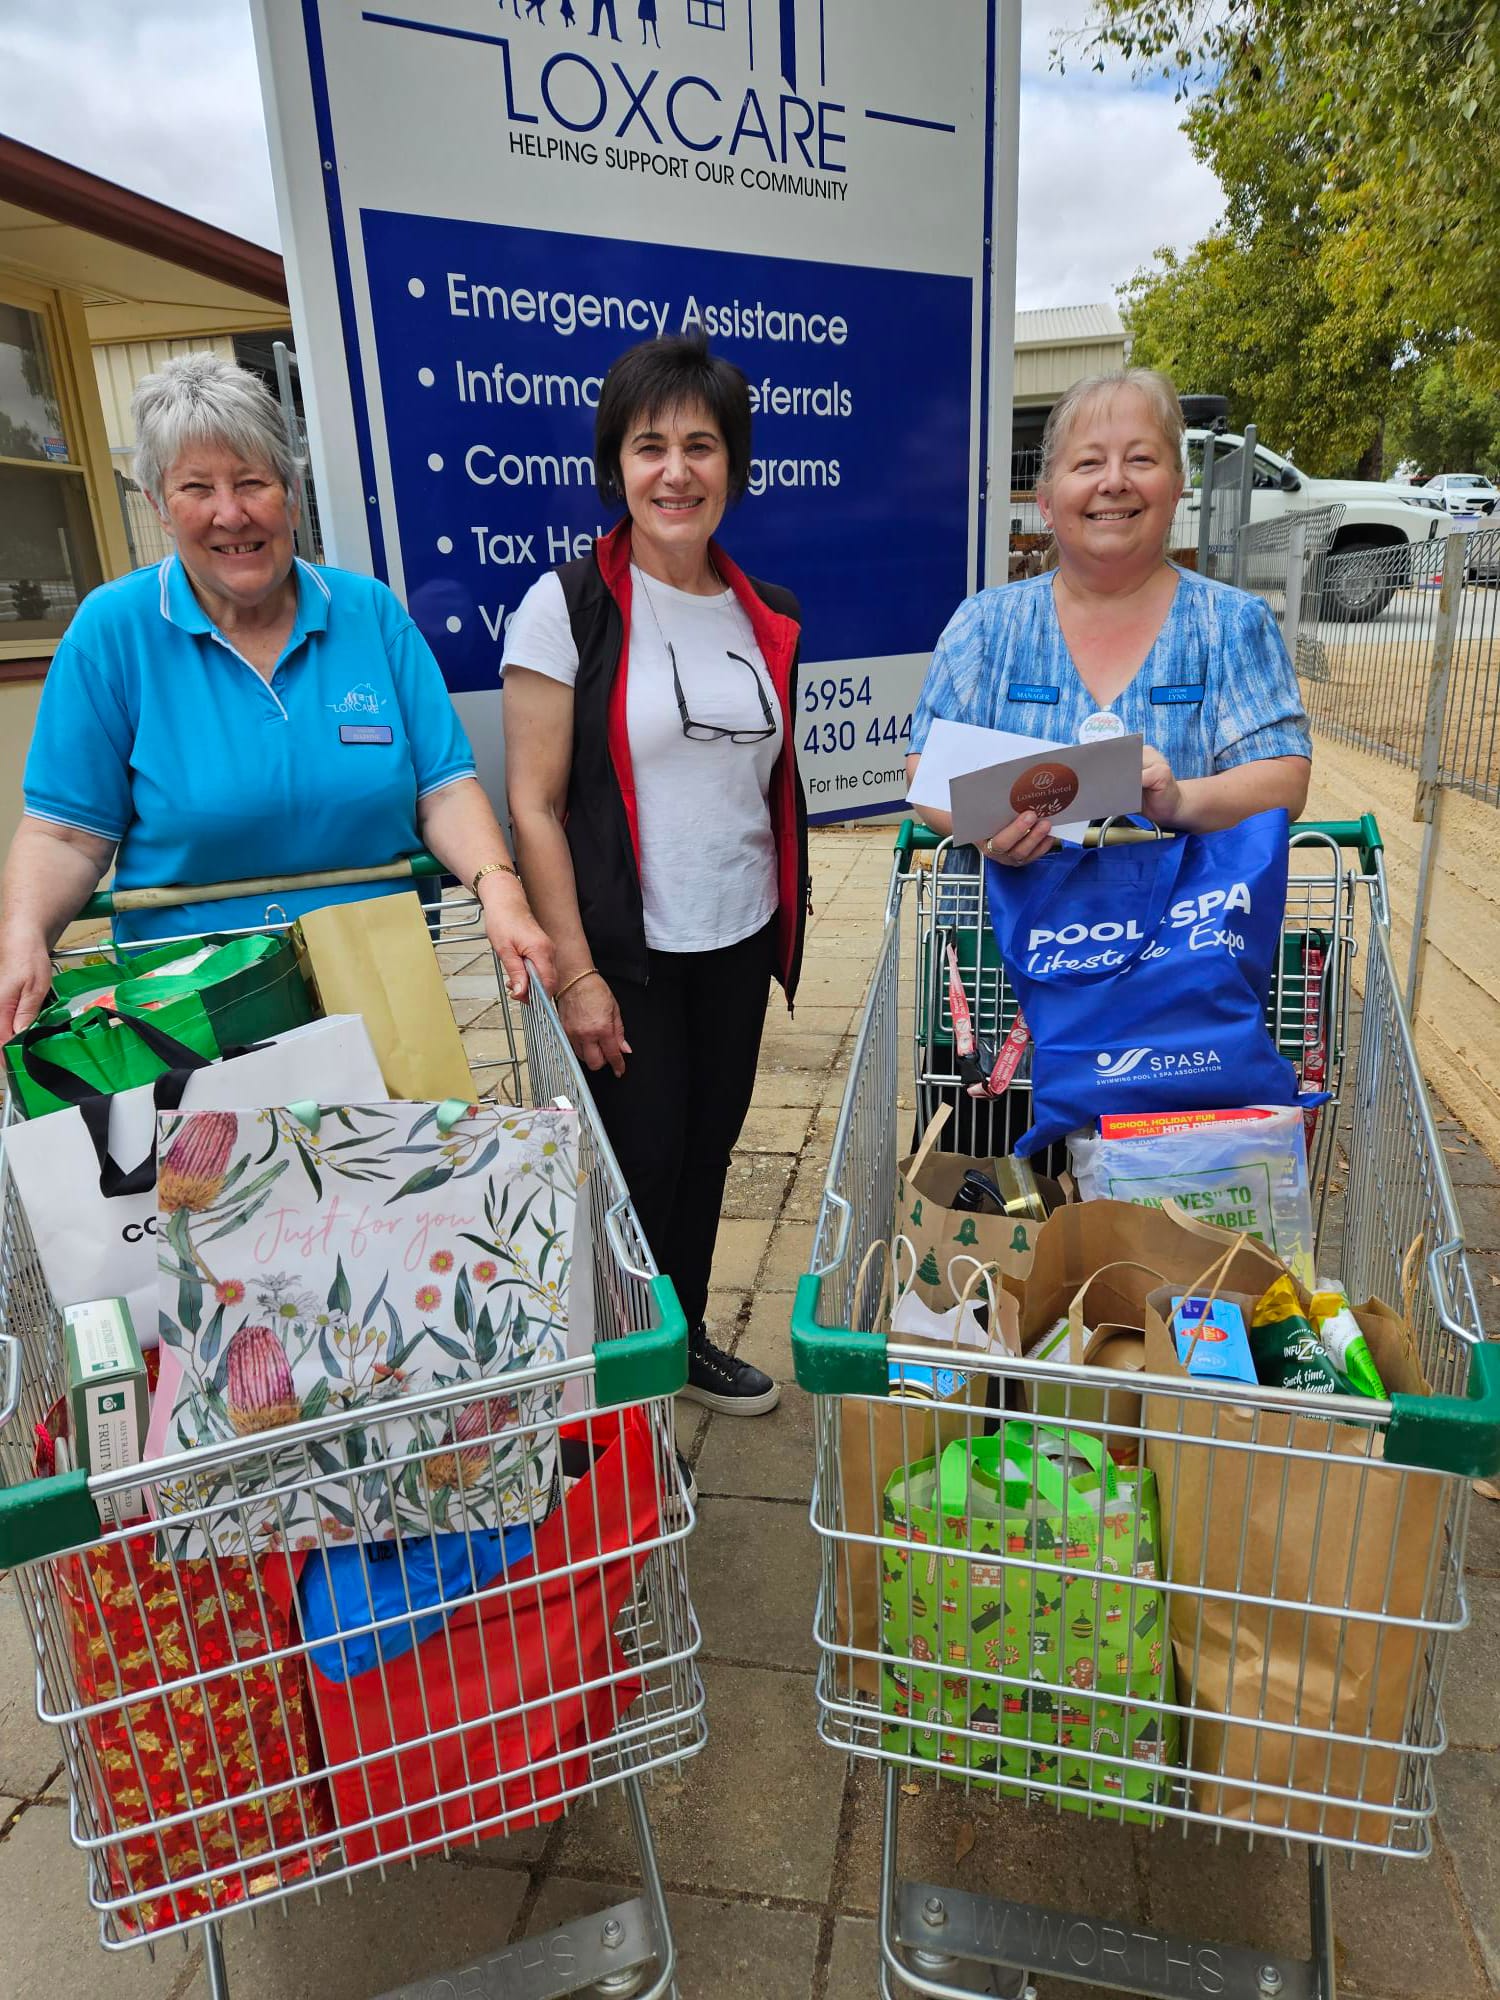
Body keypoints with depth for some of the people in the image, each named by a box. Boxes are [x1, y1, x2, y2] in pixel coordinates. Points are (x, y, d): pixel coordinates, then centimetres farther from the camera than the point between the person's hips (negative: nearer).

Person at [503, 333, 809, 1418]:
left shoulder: (768, 619, 6)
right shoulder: (567, 607, -9)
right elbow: (534, 807, -12)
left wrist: (789, 921, 11)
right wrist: (575, 973, -15)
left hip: (739, 941, 5)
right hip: (627, 952, -5)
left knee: (709, 1147, 17)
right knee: (641, 1163, 4)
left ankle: (687, 1336, 39)